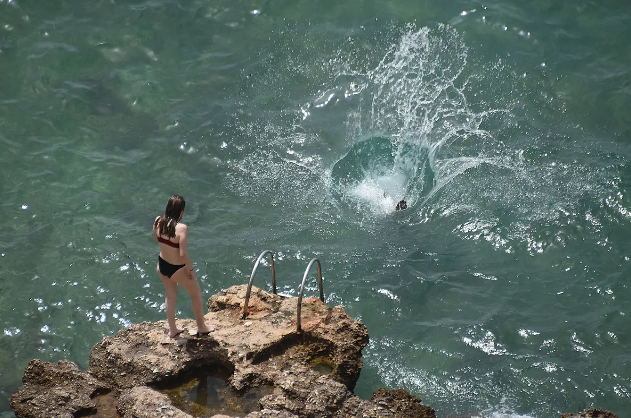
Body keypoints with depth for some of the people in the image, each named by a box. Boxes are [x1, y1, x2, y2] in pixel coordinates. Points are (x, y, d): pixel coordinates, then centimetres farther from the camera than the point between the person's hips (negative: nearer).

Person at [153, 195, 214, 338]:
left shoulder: (158, 221, -12)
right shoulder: (181, 228, -31)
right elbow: (183, 254, -29)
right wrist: (191, 269, -15)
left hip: (162, 265, 6)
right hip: (177, 270, -6)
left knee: (170, 296, 28)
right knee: (196, 294, 20)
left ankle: (172, 329, 41)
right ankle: (201, 328, 35)